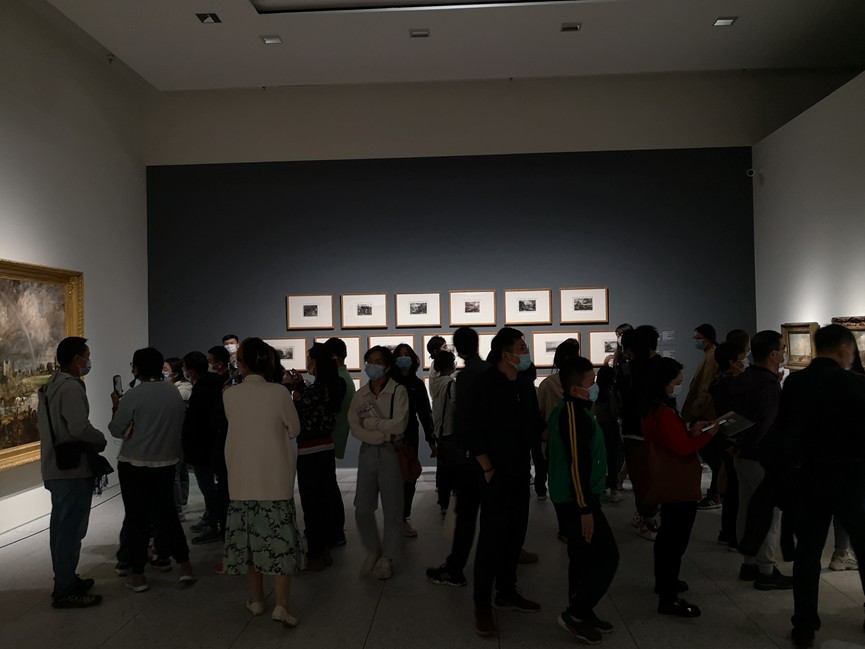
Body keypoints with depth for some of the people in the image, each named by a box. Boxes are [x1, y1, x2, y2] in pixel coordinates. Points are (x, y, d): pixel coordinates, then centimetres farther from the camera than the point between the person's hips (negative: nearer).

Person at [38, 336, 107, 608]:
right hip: (72, 469, -10)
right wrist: (101, 441, -9)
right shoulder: (71, 386, -19)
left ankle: (64, 580, 29)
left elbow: (47, 423, 15)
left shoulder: (51, 385, 13)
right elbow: (79, 427, -27)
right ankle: (65, 591, 5)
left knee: (61, 526, 18)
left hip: (56, 467, 10)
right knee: (71, 528, -2)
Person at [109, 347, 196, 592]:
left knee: (136, 518, 7)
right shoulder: (174, 392, -1)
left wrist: (115, 406, 6)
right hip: (166, 463, 4)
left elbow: (117, 430, -8)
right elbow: (181, 425, 8)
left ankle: (137, 574, 14)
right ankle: (184, 564, 14)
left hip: (134, 464, -4)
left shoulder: (133, 396, -16)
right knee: (166, 513, 16)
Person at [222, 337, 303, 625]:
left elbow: (236, 424, 8)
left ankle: (256, 599, 27)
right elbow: (294, 429, -2)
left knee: (249, 537, 15)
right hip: (276, 479, -2)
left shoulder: (229, 395, -5)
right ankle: (281, 605, 0)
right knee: (280, 538, 5)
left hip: (242, 480, 3)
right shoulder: (279, 392, -13)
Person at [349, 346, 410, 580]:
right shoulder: (360, 394, 6)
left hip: (391, 453, -4)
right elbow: (354, 427, -3)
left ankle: (387, 557, 20)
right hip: (367, 452, 4)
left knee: (392, 508, 4)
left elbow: (399, 425, -15)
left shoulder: (398, 391, -6)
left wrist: (369, 422, -9)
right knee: (362, 508, 6)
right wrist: (383, 434, -16)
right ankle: (373, 551, 28)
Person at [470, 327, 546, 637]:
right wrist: (488, 469, -15)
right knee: (492, 536, -3)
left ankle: (506, 592, 29)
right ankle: (482, 604, 8)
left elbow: (535, 423, 14)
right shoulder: (485, 385, -13)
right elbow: (475, 433, -14)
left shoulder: (525, 383, 6)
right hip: (497, 474, -6)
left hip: (520, 471, 7)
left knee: (516, 533, 14)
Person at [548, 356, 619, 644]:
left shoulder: (567, 409, 10)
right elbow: (577, 464, -25)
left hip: (572, 497, 10)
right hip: (577, 499, -10)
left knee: (583, 556, 16)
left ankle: (581, 613, 26)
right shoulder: (574, 413, -22)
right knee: (607, 555, -4)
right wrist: (586, 509, -23)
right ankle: (575, 614, 4)